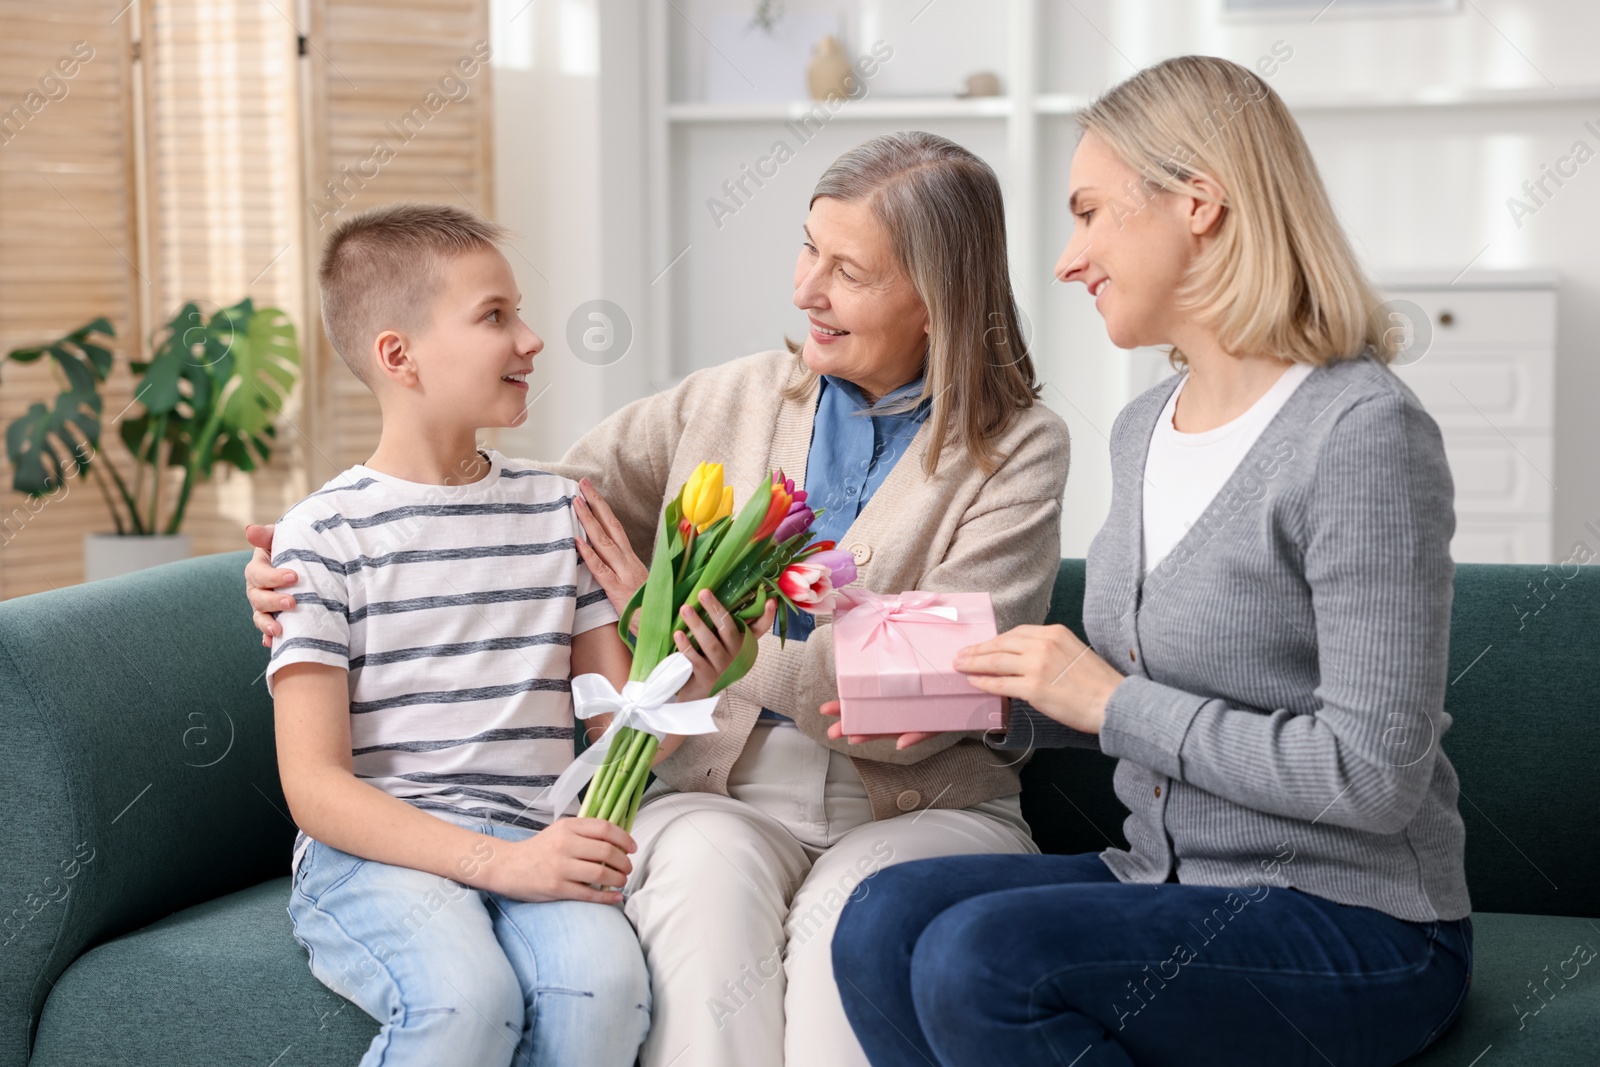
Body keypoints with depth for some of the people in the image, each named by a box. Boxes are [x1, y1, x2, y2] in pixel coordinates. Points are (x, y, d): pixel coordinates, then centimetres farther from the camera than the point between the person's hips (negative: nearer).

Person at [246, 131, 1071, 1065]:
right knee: (709, 864, -32)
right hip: (726, 792, 2)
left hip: (920, 805, -2)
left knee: (854, 908, -35)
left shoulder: (1020, 451, -2)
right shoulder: (726, 404, 10)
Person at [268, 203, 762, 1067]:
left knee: (603, 981, -29)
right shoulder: (325, 534, -2)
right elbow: (315, 785, -9)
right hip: (373, 850, -4)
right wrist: (497, 863, -20)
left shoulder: (559, 513, 14)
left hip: (527, 844, 4)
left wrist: (697, 674, -10)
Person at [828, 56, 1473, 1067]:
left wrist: (1112, 702, -16)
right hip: (1172, 877, 8)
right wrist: (994, 696, 3)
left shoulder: (1363, 434, -17)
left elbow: (1372, 776, -21)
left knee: (978, 961, -26)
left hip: (1360, 928, -7)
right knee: (883, 920, -15)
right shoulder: (1144, 428, 11)